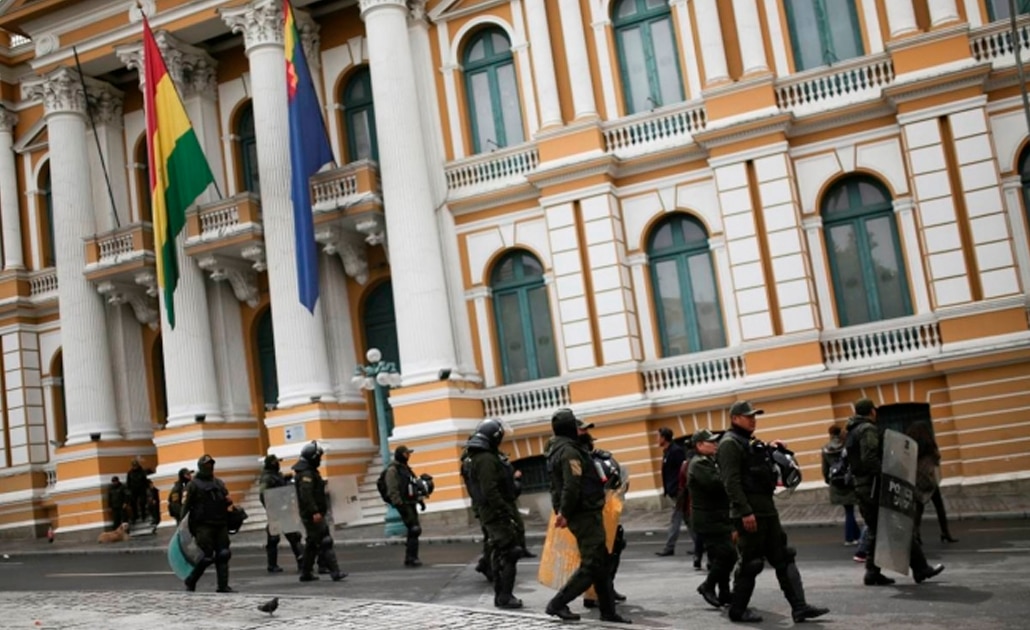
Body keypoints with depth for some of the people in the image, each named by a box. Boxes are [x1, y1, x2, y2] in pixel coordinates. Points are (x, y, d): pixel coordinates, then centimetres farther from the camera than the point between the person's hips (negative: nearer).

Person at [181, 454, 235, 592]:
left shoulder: (219, 483, 19)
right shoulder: (193, 484, 2)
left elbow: (228, 502, 21)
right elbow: (185, 505, -4)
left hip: (221, 524, 5)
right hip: (203, 526, -5)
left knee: (223, 555, 0)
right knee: (207, 556, -9)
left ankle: (223, 586, 2)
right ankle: (190, 581, 12)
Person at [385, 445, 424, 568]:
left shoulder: (406, 468, 19)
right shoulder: (393, 470, -10)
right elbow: (393, 490, -17)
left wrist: (419, 500, 19)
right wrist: (400, 505, -22)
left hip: (411, 503, 9)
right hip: (404, 505, -9)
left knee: (414, 531, 9)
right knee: (415, 530, -14)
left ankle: (410, 558, 16)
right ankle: (411, 558, -10)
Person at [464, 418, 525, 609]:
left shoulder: (478, 458, 14)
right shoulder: (486, 459, -18)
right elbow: (490, 492, -25)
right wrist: (508, 513, -25)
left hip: (490, 514, 11)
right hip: (498, 514, -11)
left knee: (499, 554, 14)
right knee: (509, 553, -8)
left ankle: (500, 595, 19)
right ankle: (505, 596, -6)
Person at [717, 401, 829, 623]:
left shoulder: (751, 442, 19)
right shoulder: (730, 444, -11)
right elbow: (732, 482, -19)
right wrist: (745, 512, -25)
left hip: (767, 510, 9)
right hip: (750, 513, -9)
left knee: (784, 559, 6)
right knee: (750, 564, -2)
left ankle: (799, 607, 6)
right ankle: (737, 610, 10)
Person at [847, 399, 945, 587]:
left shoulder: (851, 432, 18)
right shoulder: (868, 429, -11)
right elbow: (870, 459, -23)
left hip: (860, 486, 9)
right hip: (875, 485, -9)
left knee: (875, 530, 13)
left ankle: (872, 573, 11)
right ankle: (920, 569, 3)